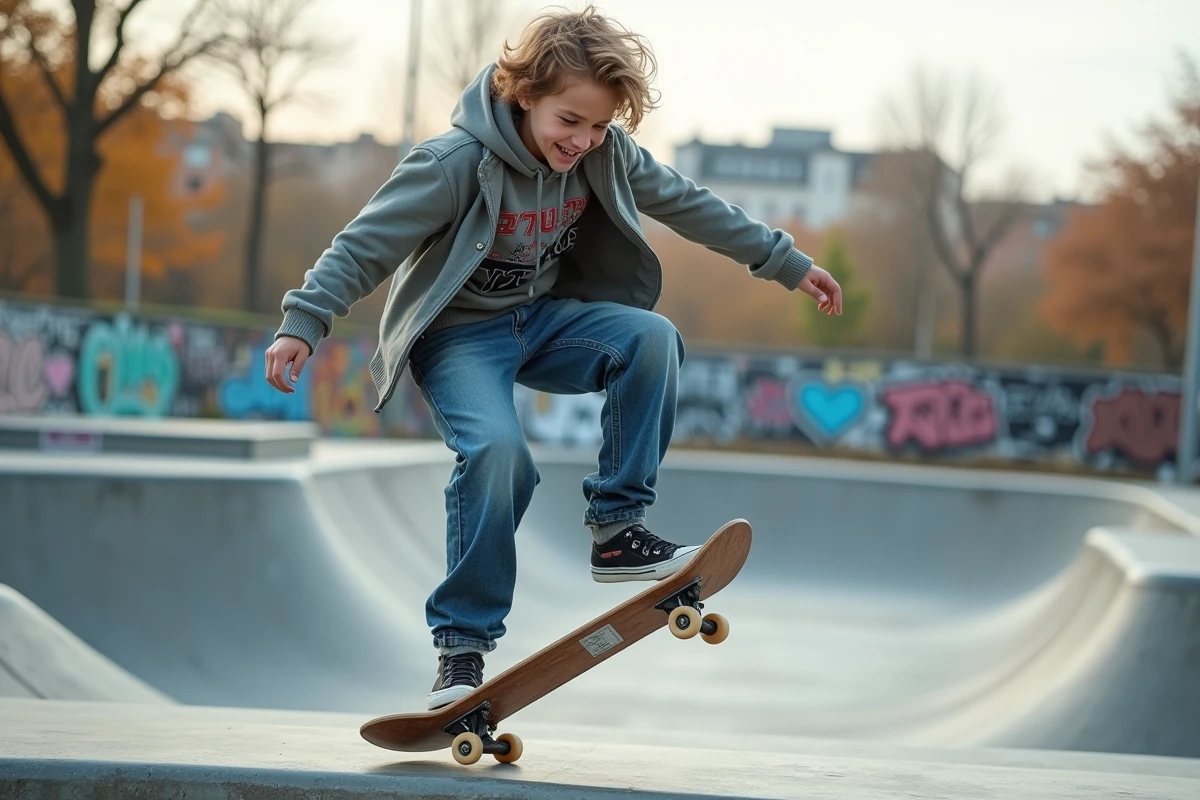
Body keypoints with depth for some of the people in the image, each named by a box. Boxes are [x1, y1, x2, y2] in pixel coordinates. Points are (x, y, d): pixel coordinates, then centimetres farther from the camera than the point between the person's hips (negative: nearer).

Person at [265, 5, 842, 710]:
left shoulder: (606, 152, -7)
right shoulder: (457, 162, -23)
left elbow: (689, 205, 5)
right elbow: (366, 244, -20)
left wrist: (787, 262, 10)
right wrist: (304, 324, -30)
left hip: (545, 319, 5)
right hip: (459, 335, -5)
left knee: (653, 337, -23)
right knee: (498, 450, -31)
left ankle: (618, 531, -15)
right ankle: (463, 644, -18)